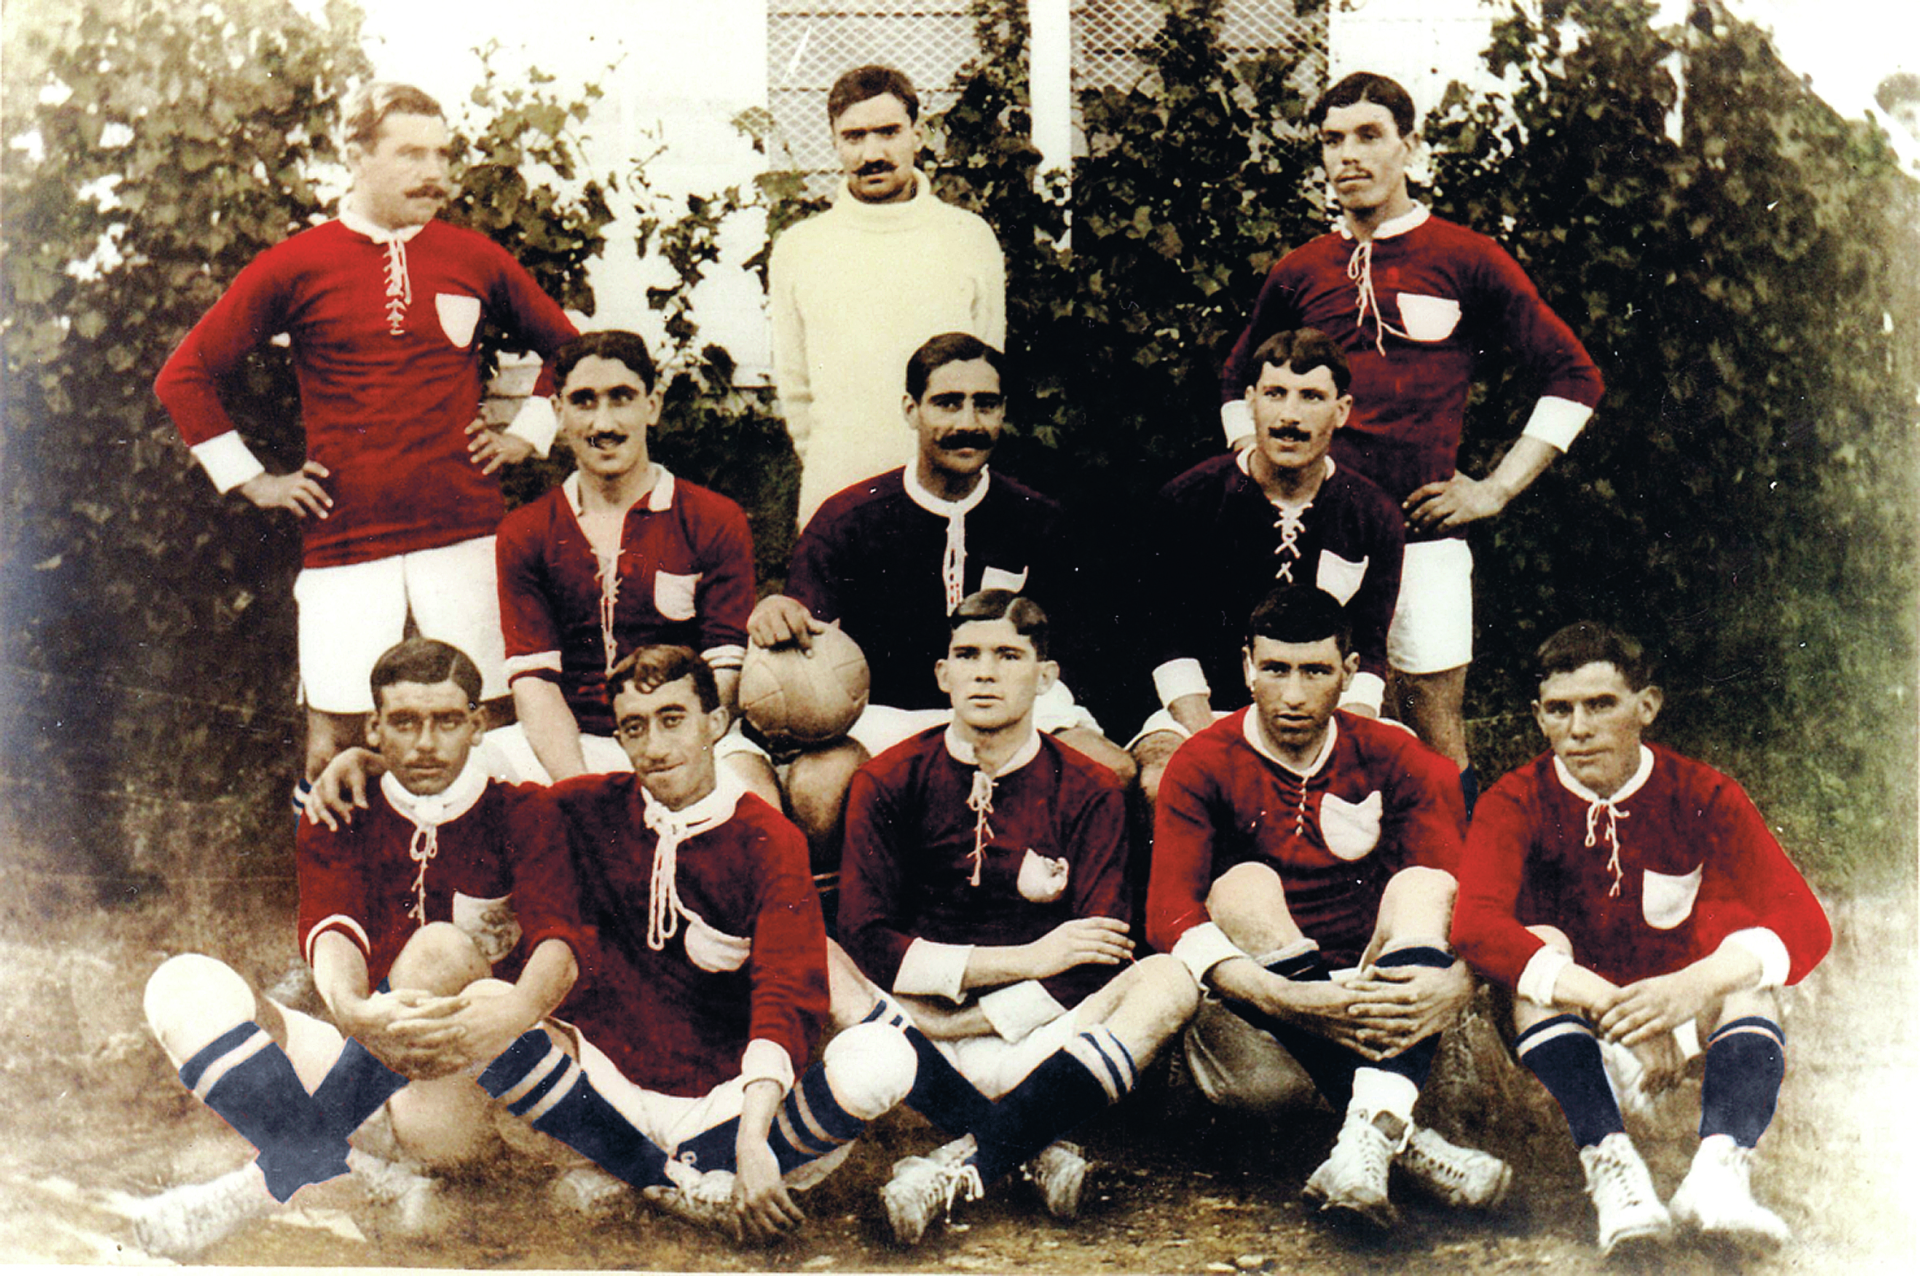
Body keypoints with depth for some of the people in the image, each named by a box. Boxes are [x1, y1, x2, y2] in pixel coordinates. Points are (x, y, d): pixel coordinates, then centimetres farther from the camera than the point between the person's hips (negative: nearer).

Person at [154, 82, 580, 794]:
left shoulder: (474, 259, 8)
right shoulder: (296, 268, 3)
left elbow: (567, 348, 23)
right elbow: (184, 377, 8)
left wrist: (528, 437, 13)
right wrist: (251, 480, 5)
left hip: (467, 535, 1)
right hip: (345, 545, -1)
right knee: (333, 748, -1)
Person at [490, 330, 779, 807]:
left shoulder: (716, 522, 6)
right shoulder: (523, 534, 11)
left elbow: (724, 675, -2)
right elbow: (533, 680, 0)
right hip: (570, 749, 2)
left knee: (753, 793, -35)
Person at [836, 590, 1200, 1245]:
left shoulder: (1088, 791, 3)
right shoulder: (889, 781, 2)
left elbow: (1097, 966, -7)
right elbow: (867, 939, -9)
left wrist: (962, 1019, -17)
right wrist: (1026, 960, -13)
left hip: (1039, 1042, 0)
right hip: (913, 1036, 0)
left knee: (1168, 980, -26)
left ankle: (962, 1167, -31)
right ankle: (1037, 1151, -29)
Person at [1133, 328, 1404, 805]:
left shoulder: (1376, 519, 3)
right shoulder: (1187, 501, -3)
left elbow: (1368, 656, 3)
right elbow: (1172, 640, -3)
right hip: (1205, 713, -2)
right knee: (1164, 779, -34)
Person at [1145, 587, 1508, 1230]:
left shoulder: (1395, 761, 5)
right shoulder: (1203, 768, -2)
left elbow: (1459, 895, -6)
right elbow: (1169, 916, -17)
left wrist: (1456, 983, -30)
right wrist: (1289, 999, -33)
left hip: (1375, 1015, 2)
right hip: (1249, 1032, -2)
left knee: (1421, 883, -20)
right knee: (1245, 884, -25)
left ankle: (1368, 1137, -43)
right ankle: (1400, 1140, -35)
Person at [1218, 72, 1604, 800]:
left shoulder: (1468, 261, 2)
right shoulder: (1299, 275, 11)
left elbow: (1574, 377, 5)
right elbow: (1238, 383, 28)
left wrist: (1497, 488, 0)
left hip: (1425, 528, -3)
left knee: (1433, 712, -2)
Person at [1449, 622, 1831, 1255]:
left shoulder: (1702, 796, -8)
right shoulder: (1517, 803, -11)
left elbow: (1805, 926, -19)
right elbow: (1476, 926, -30)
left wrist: (1697, 984, -40)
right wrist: (1611, 1004, -42)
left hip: (1678, 1016, 1)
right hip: (1562, 1021, -1)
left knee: (1745, 958, -27)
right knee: (1538, 947, -30)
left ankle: (1720, 1166, -46)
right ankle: (1609, 1162, -47)